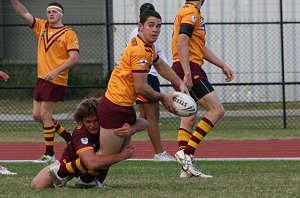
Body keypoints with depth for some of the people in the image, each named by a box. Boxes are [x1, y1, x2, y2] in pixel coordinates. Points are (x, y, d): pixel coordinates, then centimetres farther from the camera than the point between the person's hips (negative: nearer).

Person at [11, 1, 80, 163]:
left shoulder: (69, 34, -8)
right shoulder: (41, 26, 10)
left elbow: (74, 58, -14)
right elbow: (23, 13, 6)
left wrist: (55, 71, -23)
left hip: (56, 81, -7)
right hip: (41, 79, 7)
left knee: (45, 115, -6)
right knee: (37, 115, 9)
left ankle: (49, 154, 4)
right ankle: (68, 138, 22)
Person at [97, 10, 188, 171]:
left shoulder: (148, 46, 12)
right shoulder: (140, 50, -20)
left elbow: (160, 65, 31)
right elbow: (141, 88, -19)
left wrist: (180, 84, 22)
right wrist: (163, 98, -4)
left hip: (124, 107, 10)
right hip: (116, 108, -10)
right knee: (106, 157, -8)